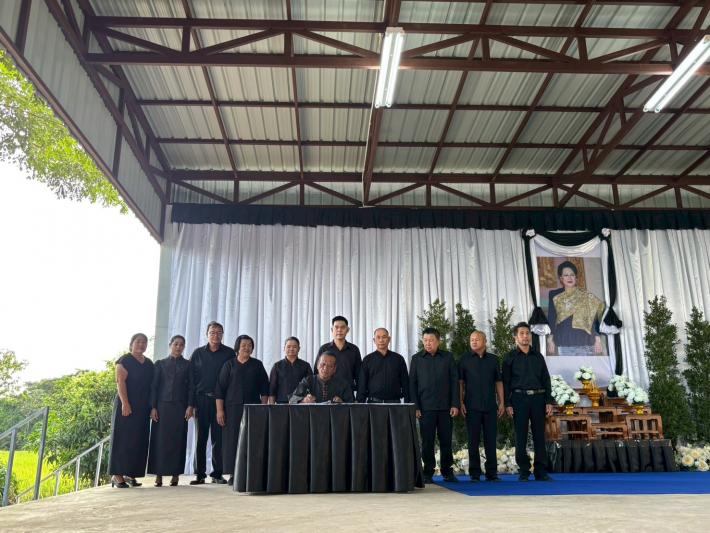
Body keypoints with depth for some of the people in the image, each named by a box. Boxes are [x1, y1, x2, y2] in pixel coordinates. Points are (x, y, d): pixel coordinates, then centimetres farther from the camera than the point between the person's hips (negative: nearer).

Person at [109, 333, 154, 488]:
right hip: (127, 406, -6)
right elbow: (120, 382, -12)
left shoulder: (149, 364, 15)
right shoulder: (125, 360, -3)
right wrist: (125, 403, -20)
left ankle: (130, 474, 10)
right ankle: (117, 475, -1)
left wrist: (152, 406, 9)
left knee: (138, 441, 5)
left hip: (143, 408, 6)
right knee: (123, 439, -4)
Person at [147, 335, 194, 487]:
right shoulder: (160, 364, 11)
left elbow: (191, 387, 5)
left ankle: (175, 473, 4)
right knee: (160, 440, -3)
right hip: (162, 406, 0)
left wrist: (190, 406, -5)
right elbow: (154, 386, 7)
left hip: (180, 407, 0)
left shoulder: (188, 365, 10)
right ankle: (159, 474, 2)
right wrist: (153, 407, -2)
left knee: (178, 440, -2)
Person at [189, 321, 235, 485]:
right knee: (201, 437, 4)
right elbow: (191, 377, 7)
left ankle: (217, 473, 10)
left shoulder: (229, 353, 5)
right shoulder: (198, 353, 9)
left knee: (219, 438, 2)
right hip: (201, 399, 1)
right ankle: (199, 474, 11)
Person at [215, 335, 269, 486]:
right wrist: (219, 410, -3)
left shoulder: (257, 365, 11)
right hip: (233, 408, -1)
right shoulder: (229, 364, 7)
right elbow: (220, 388, 4)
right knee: (232, 439, -2)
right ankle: (233, 474, 5)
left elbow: (264, 388, 10)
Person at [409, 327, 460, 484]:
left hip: (445, 406, 1)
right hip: (425, 407, -1)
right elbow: (412, 384, 5)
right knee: (427, 441, 2)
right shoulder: (417, 359, 5)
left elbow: (454, 381, 5)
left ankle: (447, 472, 19)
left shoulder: (448, 357, 6)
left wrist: (455, 404, -2)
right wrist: (415, 406, -2)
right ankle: (428, 473, 12)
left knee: (446, 440, 7)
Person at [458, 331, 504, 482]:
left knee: (491, 440, 5)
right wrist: (461, 403, -5)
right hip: (472, 407, -2)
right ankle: (474, 473, 11)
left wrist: (502, 402, 5)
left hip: (490, 406, 2)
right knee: (473, 441, 3)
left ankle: (492, 472, 15)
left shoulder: (493, 359, 9)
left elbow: (498, 382, 12)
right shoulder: (465, 359, 3)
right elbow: (460, 383, 2)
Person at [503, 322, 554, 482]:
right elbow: (505, 382, 1)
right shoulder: (510, 358, 4)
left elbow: (546, 379, 12)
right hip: (519, 398, -2)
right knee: (521, 437, 0)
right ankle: (524, 471, 9)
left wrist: (549, 401, 3)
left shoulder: (538, 356, 13)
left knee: (539, 435, 3)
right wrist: (507, 404, -7)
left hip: (538, 398, 2)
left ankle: (541, 471, 10)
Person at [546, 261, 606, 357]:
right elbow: (551, 319, 9)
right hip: (563, 343, 1)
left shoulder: (586, 296, 5)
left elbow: (594, 318, 5)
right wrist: (550, 340, 4)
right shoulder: (555, 296, 8)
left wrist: (598, 340, -1)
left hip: (584, 342, -1)